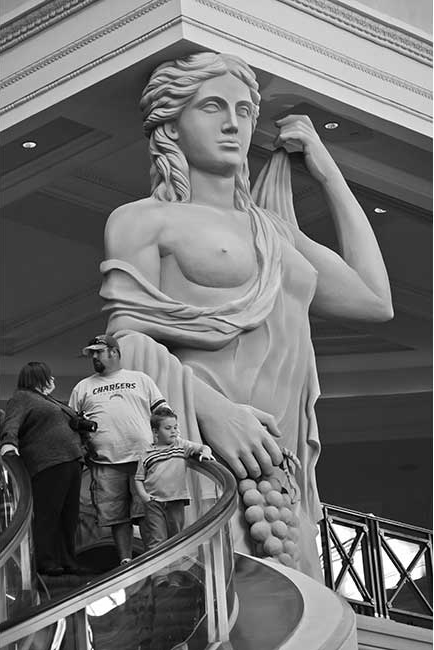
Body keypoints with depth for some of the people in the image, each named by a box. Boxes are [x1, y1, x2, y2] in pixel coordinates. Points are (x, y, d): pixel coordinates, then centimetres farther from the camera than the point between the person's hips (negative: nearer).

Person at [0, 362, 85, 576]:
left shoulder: (47, 401, 29)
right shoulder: (21, 398, 0)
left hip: (71, 462, 9)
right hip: (47, 463, -9)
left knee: (69, 516, 8)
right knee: (47, 514, -11)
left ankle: (68, 560, 12)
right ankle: (45, 562, -9)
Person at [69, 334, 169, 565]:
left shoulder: (140, 379, 17)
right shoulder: (82, 388, 18)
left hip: (143, 457, -1)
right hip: (105, 463, 1)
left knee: (147, 512, -8)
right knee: (117, 517, -1)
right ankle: (125, 561, 4)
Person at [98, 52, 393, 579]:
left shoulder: (275, 231, 28)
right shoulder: (141, 220, 10)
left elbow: (375, 301, 23)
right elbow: (128, 338, -3)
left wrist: (327, 172, 27)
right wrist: (211, 408, -23)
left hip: (279, 467, 6)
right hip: (197, 452, -6)